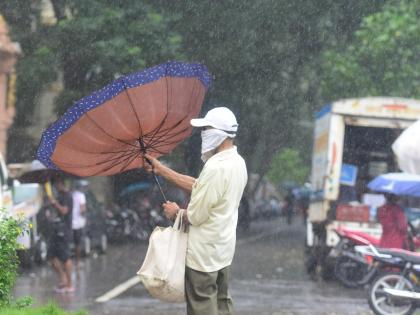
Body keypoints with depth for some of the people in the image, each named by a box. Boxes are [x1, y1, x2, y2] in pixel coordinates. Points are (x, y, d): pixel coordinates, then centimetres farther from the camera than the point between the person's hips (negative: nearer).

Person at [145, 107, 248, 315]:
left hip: (203, 254, -9)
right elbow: (197, 186, 14)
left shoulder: (215, 168, -25)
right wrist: (161, 170, 14)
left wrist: (176, 212, -1)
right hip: (223, 249, 9)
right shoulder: (237, 163, 6)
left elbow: (195, 216, -22)